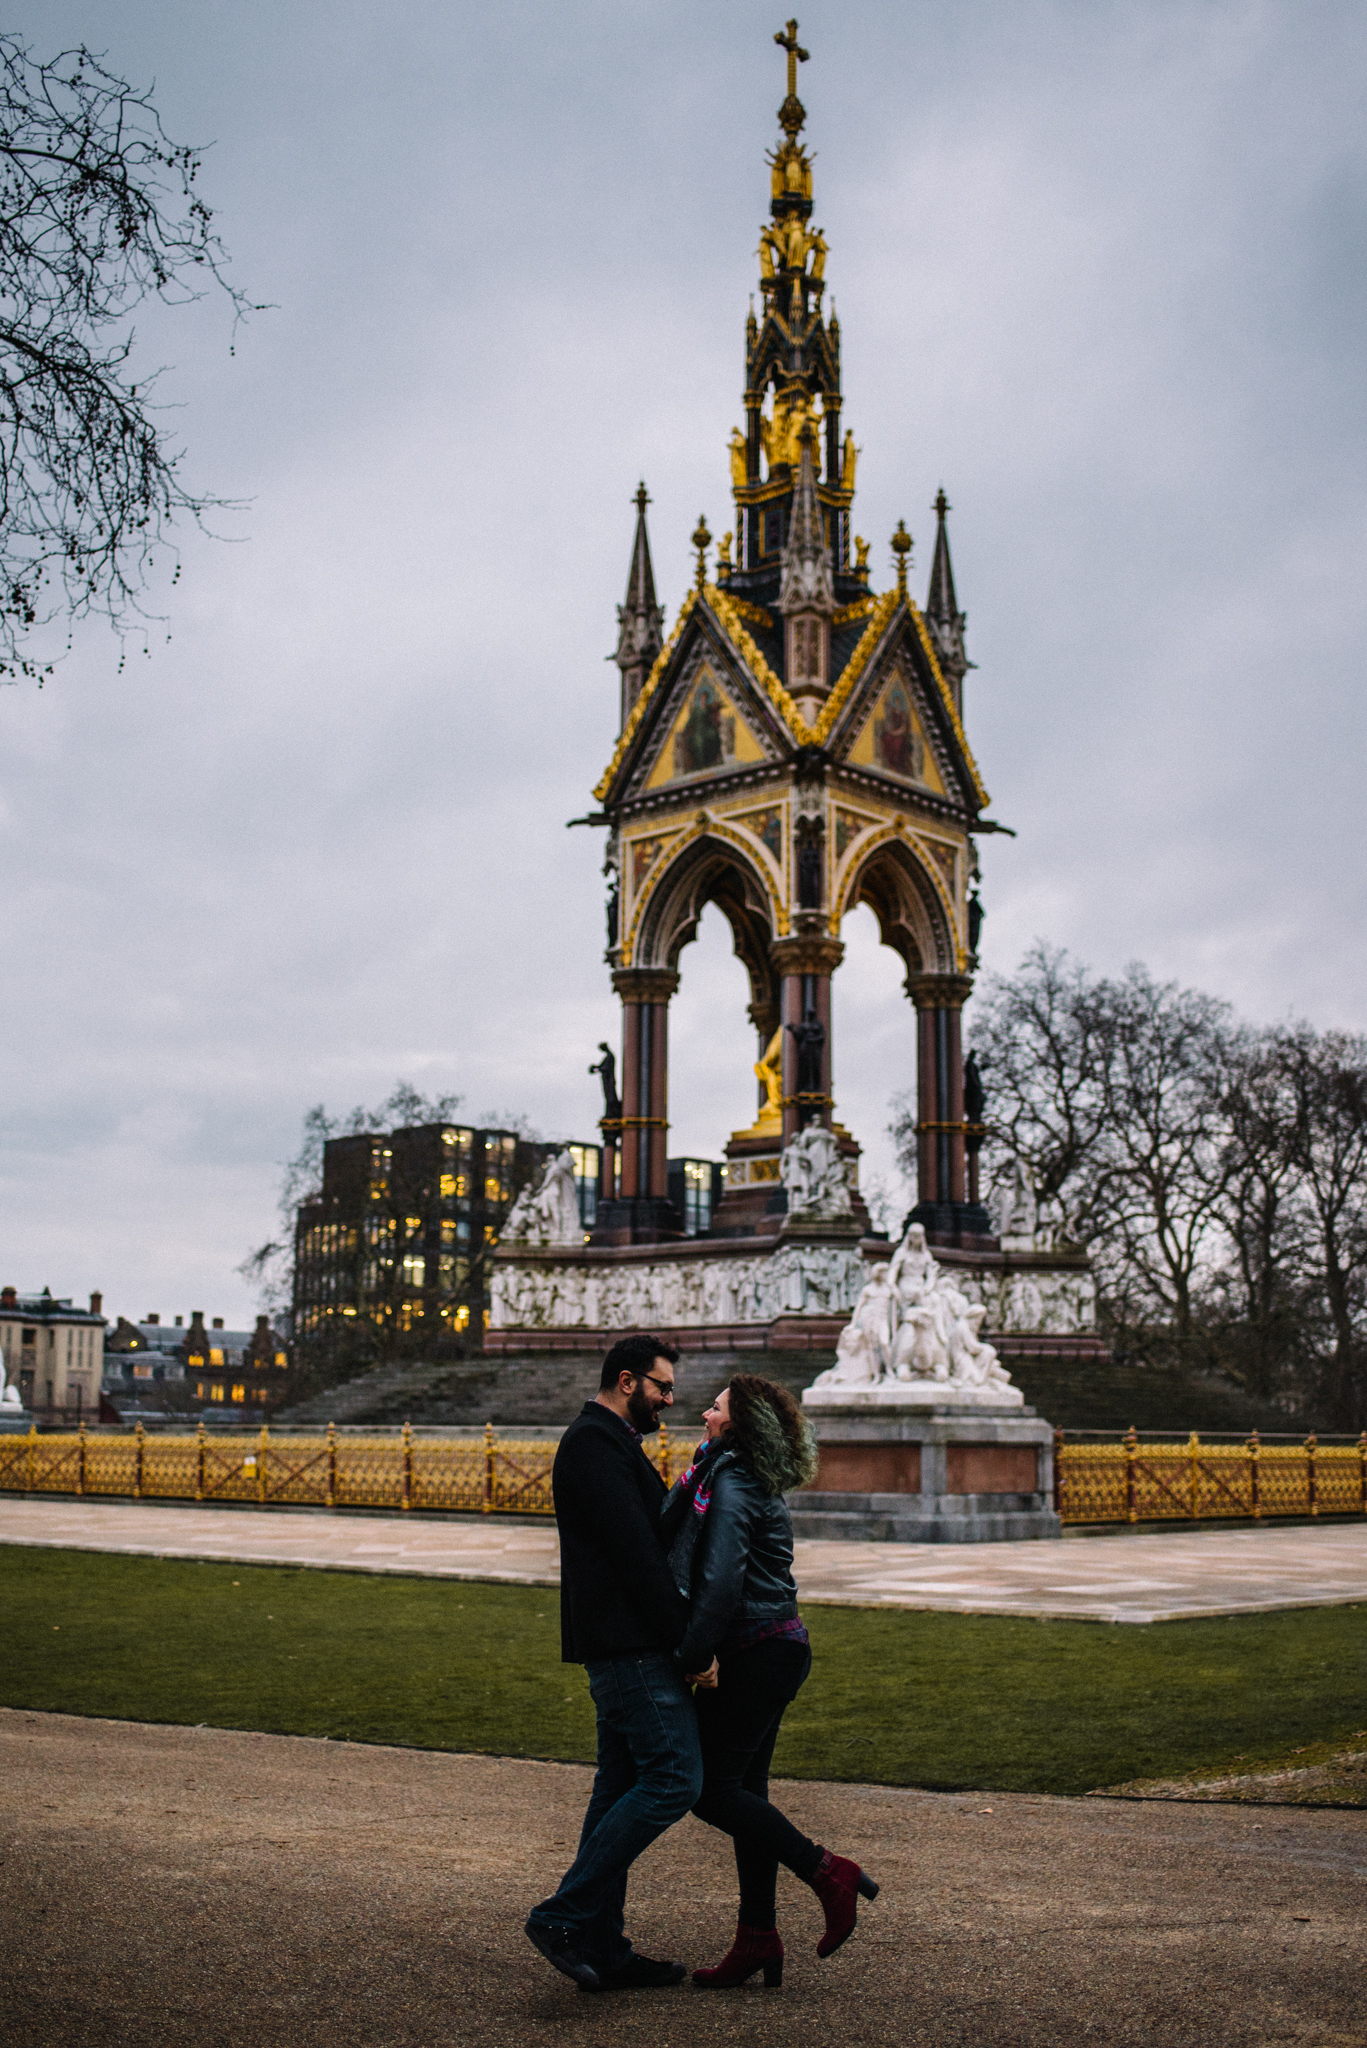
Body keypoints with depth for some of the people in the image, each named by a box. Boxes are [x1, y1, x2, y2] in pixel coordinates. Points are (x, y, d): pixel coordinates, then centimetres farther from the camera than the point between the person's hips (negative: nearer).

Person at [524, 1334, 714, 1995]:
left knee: (622, 1788, 11)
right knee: (673, 1779, -12)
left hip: (623, 1647, 11)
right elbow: (635, 1553, -20)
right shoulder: (595, 1442, -13)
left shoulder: (608, 1442, 21)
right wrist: (691, 1642, -18)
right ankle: (563, 1916, -9)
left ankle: (602, 1948, 15)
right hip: (629, 1643, -11)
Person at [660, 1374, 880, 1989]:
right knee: (744, 1788, 11)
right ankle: (758, 1941, 14)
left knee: (710, 1788, -4)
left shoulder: (730, 1488, -16)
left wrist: (696, 1656, -17)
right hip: (779, 1647, 10)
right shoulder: (758, 1485, 14)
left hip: (754, 1654, -10)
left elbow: (720, 1582, -22)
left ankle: (829, 1873, -1)